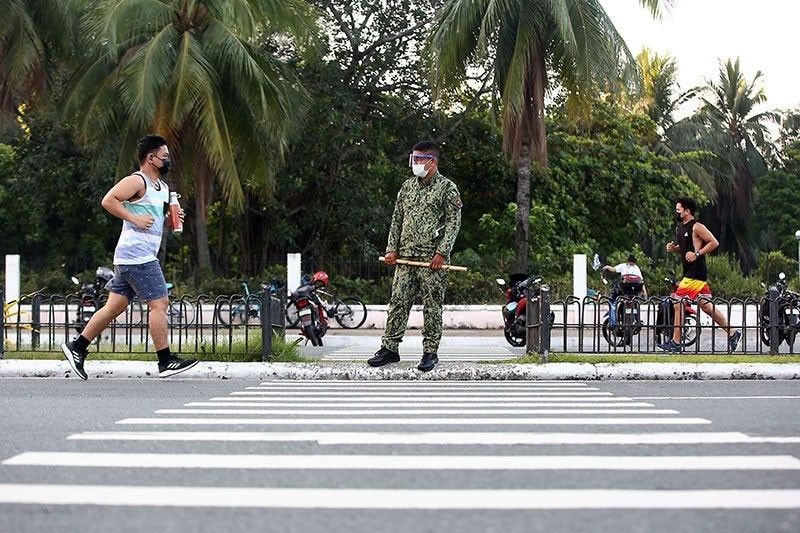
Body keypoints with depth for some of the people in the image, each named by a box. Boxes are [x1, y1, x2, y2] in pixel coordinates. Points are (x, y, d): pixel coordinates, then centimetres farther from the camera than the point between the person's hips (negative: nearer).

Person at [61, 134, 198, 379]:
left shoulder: (162, 188, 20)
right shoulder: (136, 181, -9)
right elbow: (108, 201, -19)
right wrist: (133, 218, -20)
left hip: (137, 257, 10)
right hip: (136, 255, -10)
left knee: (115, 306, 10)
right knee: (159, 303, -9)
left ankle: (76, 347, 15)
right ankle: (166, 362, -5)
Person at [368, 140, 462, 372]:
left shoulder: (447, 188, -2)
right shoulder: (408, 186, 14)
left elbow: (454, 223, -7)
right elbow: (397, 219, 16)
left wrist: (442, 252, -15)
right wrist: (392, 248, 6)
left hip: (432, 258, -5)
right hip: (405, 257, 5)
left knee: (432, 307, 0)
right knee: (398, 302, 3)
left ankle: (430, 352, 6)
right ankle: (390, 348, 7)